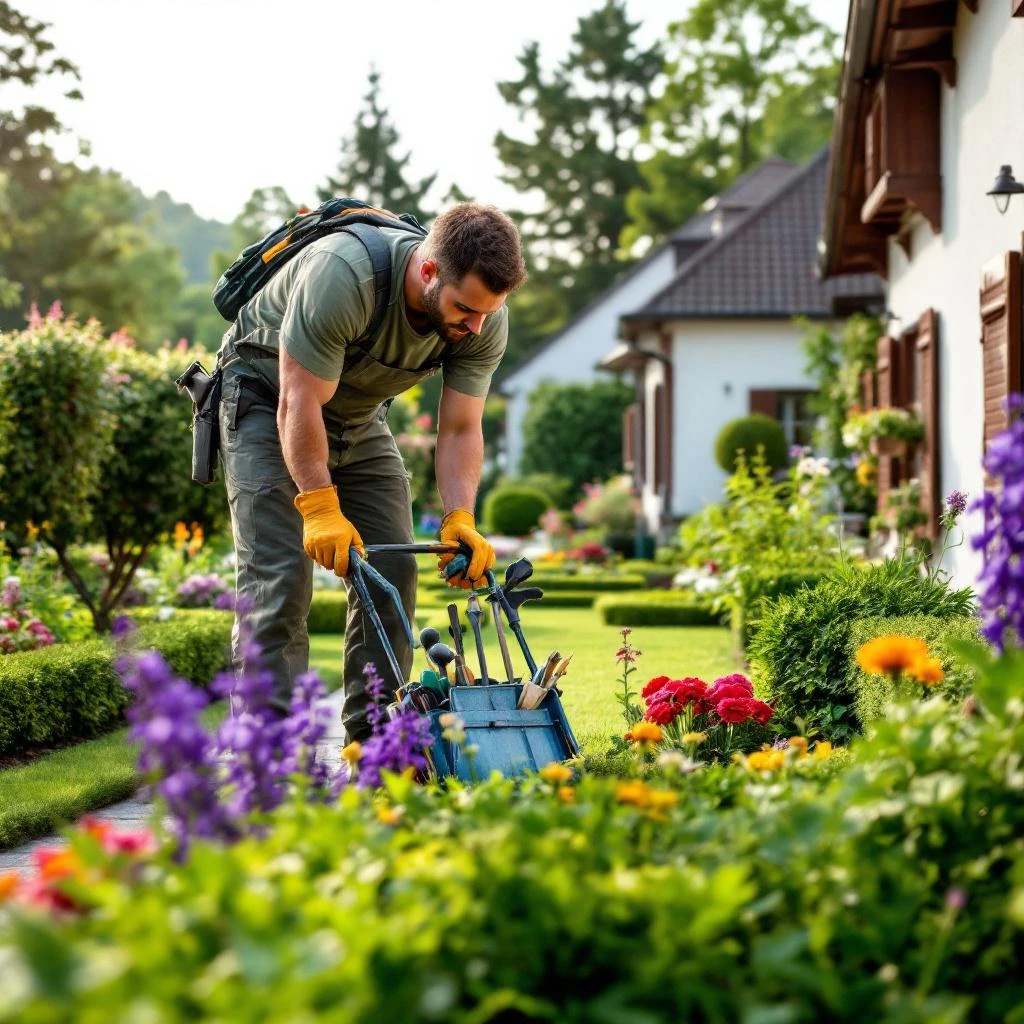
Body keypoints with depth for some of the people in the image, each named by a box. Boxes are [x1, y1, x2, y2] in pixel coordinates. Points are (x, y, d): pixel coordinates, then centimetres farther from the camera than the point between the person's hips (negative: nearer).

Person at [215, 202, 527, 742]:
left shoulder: (486, 320, -20)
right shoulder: (342, 275, -38)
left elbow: (460, 429, -14)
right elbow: (299, 403, -33)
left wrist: (459, 517, -28)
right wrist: (319, 508, -35)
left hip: (360, 412, 6)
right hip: (268, 397, -6)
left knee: (392, 568, -2)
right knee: (279, 570, -17)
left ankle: (373, 740, 7)